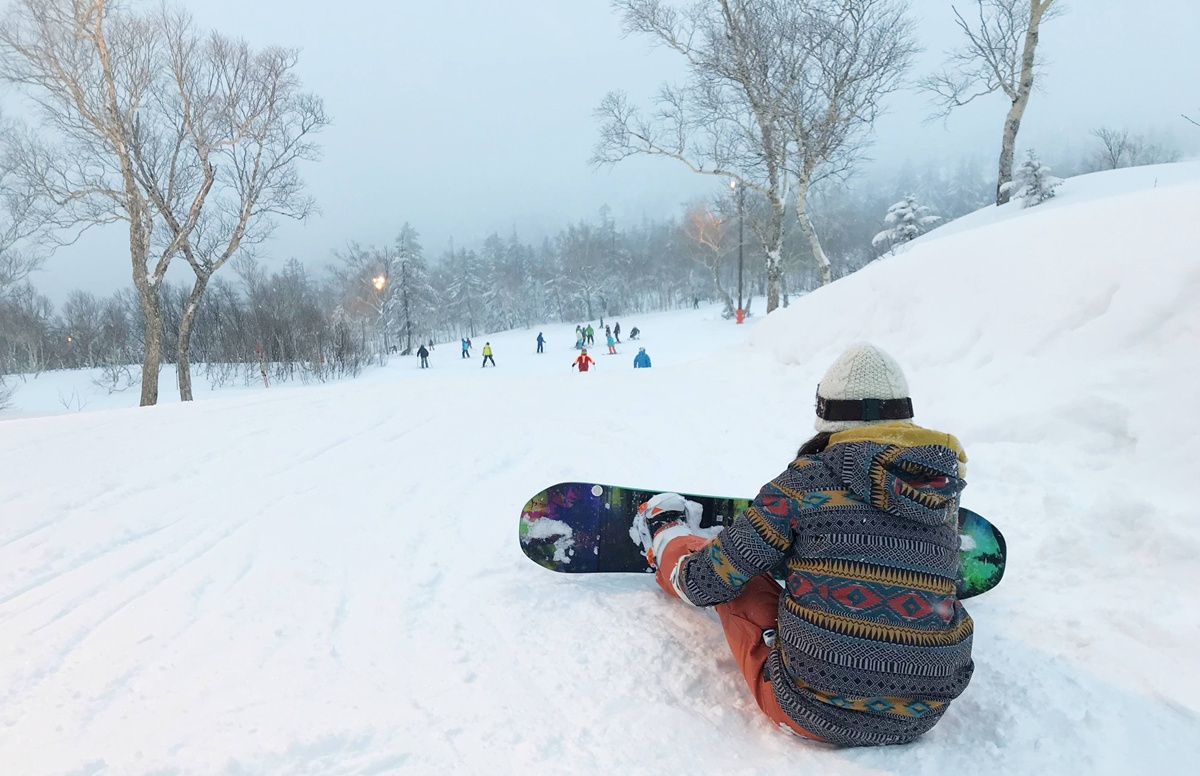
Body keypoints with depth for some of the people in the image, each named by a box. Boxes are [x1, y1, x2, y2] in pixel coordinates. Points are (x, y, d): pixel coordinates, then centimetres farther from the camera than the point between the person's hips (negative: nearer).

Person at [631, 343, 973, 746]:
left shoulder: (808, 479, -14)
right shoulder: (944, 489, -1)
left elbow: (707, 584, -8)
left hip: (812, 711, -4)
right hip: (922, 717, 5)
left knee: (732, 569, 15)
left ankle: (666, 543, 47)